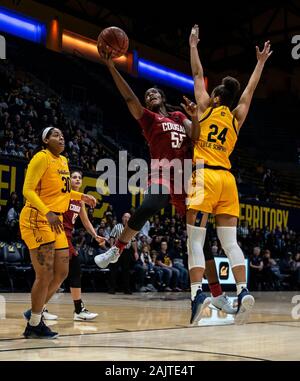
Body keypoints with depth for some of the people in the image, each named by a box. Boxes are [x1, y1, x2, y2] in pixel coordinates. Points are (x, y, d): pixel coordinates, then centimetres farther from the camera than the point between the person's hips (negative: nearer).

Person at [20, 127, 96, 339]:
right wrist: (47, 212, -31)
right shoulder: (42, 158, -11)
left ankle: (35, 312, 26)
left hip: (56, 221, 9)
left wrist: (82, 197, 17)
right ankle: (34, 325, 6)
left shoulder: (63, 161, 14)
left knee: (61, 274, 10)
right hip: (37, 220, -9)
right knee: (45, 276, -7)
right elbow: (28, 190, -19)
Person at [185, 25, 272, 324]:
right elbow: (250, 88, 30)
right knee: (230, 241, 3)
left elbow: (197, 74, 18)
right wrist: (261, 62, 40)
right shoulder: (237, 117, 16)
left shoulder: (206, 108, 7)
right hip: (227, 179, 4)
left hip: (205, 175, -4)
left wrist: (193, 45, 30)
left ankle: (197, 292, -19)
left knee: (195, 240, -6)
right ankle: (243, 290, -12)